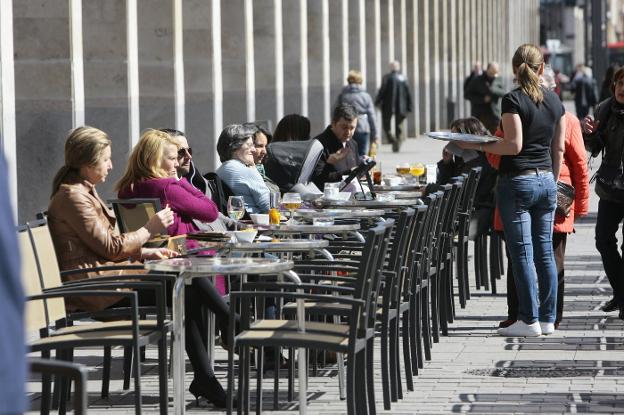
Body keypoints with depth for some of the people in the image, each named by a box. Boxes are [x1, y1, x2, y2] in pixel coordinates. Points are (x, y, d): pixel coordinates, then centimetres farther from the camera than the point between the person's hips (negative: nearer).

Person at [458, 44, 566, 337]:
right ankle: (547, 318, 12)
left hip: (518, 182, -6)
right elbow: (559, 148, 11)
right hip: (546, 181, 6)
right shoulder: (554, 101, 8)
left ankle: (529, 320, -1)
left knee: (522, 252, -2)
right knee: (545, 251, 9)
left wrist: (478, 146, -7)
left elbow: (514, 145, -17)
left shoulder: (513, 100, -11)